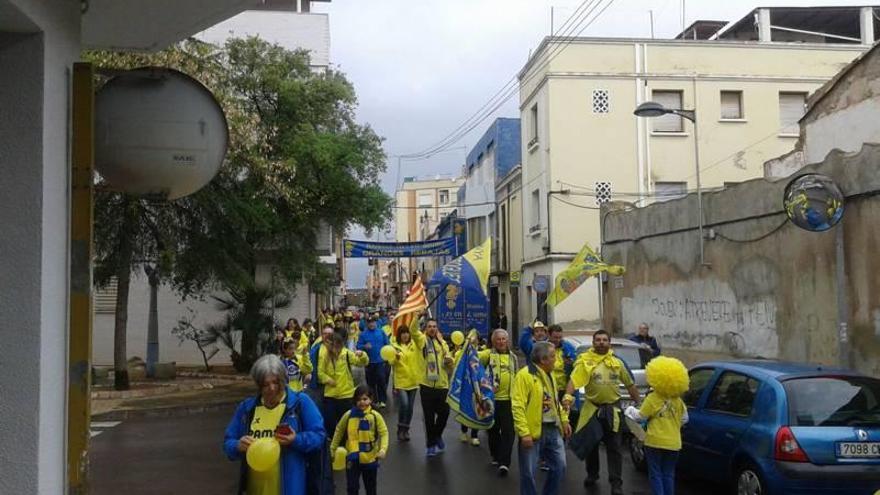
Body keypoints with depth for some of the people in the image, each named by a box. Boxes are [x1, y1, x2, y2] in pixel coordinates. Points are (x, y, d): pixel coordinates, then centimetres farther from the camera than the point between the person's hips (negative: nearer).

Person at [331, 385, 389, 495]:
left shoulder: (375, 416, -12)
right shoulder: (348, 415, -7)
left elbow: (384, 433, -12)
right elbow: (339, 431, 6)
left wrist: (383, 449, -27)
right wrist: (332, 448, 10)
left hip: (370, 459, 0)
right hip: (352, 459, 1)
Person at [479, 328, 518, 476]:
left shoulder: (513, 357, 12)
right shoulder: (489, 354, 0)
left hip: (509, 399, 2)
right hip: (492, 399, -2)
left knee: (508, 431, -4)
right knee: (494, 430, 11)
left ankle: (504, 462, -4)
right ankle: (496, 456, 30)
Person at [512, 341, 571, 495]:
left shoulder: (549, 375, 13)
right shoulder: (524, 375, -15)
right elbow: (518, 406, -20)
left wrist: (564, 420, 13)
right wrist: (524, 433, -24)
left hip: (553, 430, 8)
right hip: (533, 432, -8)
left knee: (559, 467, 11)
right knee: (529, 472, 2)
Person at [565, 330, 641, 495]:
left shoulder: (617, 362, 6)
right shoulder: (585, 361, -5)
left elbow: (630, 384, 14)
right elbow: (574, 380, -19)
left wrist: (638, 404, 11)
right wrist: (568, 395, -37)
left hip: (612, 409, 1)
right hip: (592, 408, -1)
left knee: (614, 447, 1)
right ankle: (592, 475, 33)